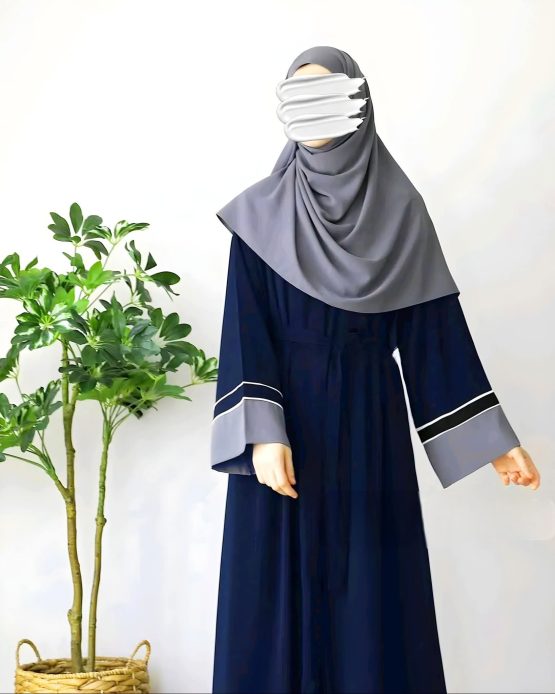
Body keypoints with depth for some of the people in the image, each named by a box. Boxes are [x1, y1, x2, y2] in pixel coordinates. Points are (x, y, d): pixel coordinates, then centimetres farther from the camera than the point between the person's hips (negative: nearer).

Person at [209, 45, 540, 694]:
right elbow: (245, 327, -6)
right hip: (285, 414, -1)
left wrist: (491, 437, 1)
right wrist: (262, 433, -20)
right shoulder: (262, 211, 1)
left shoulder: (399, 207, 3)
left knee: (371, 590, 4)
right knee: (280, 587, 2)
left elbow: (436, 328, 3)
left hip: (368, 420, 1)